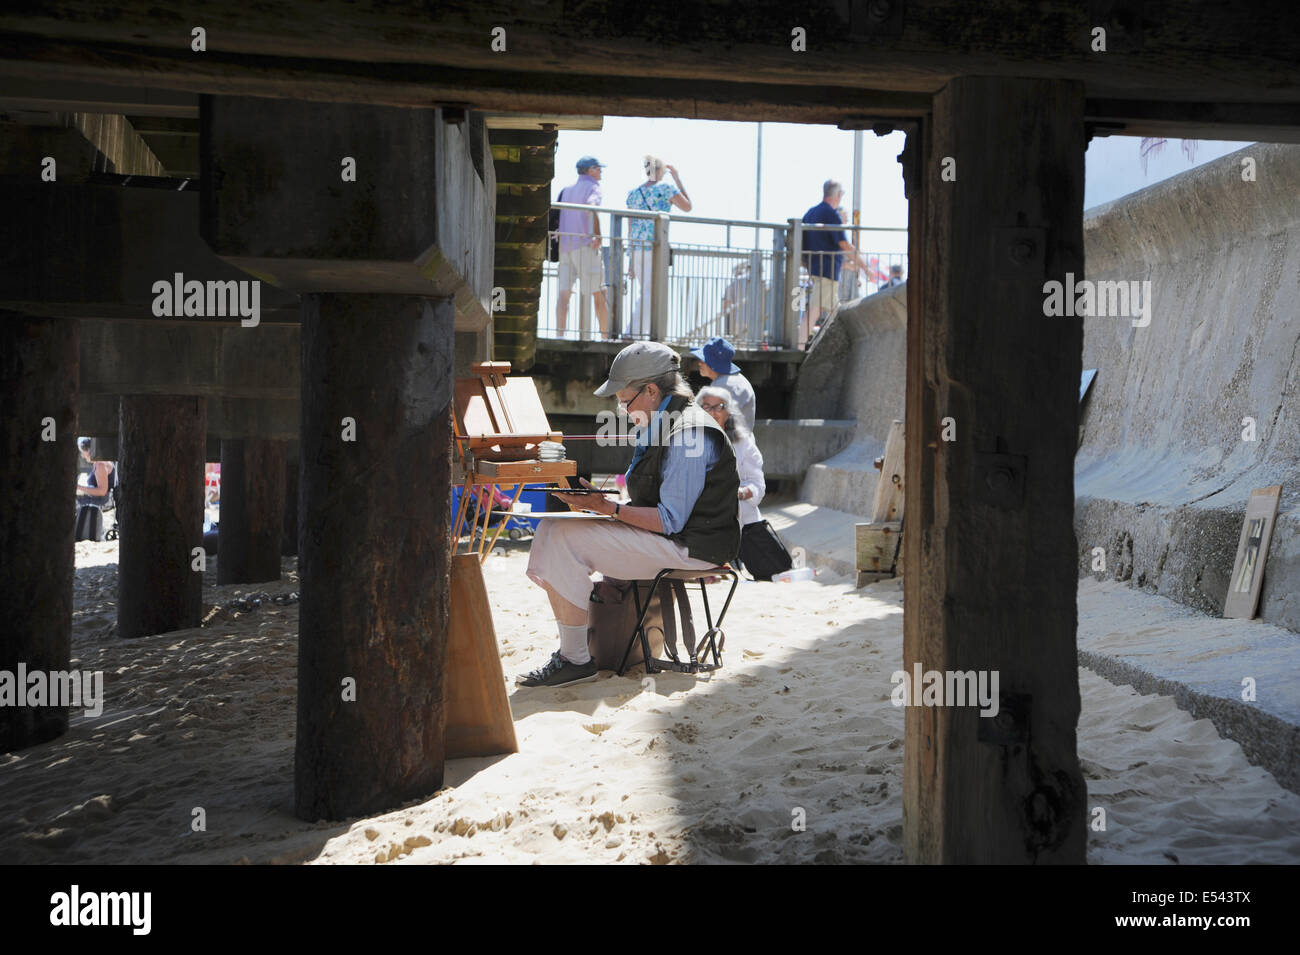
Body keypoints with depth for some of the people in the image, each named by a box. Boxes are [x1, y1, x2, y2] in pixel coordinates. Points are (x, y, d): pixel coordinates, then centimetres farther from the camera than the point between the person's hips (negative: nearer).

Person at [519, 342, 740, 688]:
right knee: (551, 527, 6)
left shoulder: (687, 433, -19)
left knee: (564, 540, -20)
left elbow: (670, 521, -23)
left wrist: (608, 507, -23)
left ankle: (575, 659, -12)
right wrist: (601, 500, 3)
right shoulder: (661, 423, 14)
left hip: (688, 547, -11)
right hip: (665, 535, 11)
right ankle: (569, 647, 4)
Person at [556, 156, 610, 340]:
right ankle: (606, 335, 4)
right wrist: (598, 236, -19)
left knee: (564, 294, -1)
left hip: (565, 246, 6)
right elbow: (591, 207, -23)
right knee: (599, 294, 2)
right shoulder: (592, 187, -2)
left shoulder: (567, 190, 21)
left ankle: (560, 334, -12)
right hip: (585, 245, -6)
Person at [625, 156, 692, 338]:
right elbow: (687, 207, 8)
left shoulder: (633, 193, 14)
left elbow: (630, 227, 14)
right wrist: (677, 178, 13)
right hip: (655, 247, -6)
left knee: (643, 293, 16)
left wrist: (631, 260, 18)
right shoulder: (665, 188, -3)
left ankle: (641, 332, 15)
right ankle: (633, 333, -18)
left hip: (636, 248, 6)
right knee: (650, 294, -9)